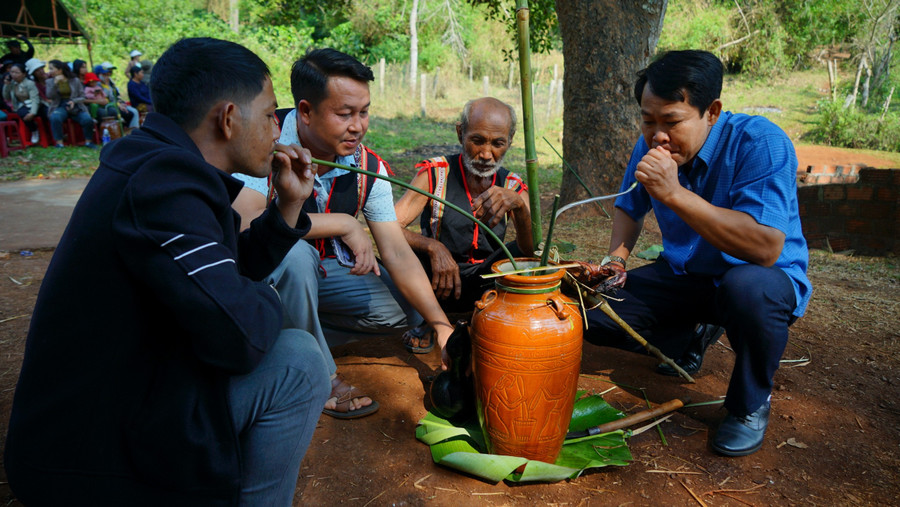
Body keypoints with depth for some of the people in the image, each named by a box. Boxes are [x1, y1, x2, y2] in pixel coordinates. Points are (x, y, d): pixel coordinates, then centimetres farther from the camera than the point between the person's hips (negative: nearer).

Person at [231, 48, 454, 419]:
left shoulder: (368, 168, -11)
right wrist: (342, 224, -35)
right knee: (295, 253, -37)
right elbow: (242, 222, -41)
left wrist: (442, 325, -19)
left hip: (324, 271, 5)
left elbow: (397, 253, -12)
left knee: (409, 309, -7)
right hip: (263, 272, -5)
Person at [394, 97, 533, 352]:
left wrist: (518, 205, -40)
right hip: (436, 284, -2)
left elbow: (532, 249, -19)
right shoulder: (435, 173, -12)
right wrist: (433, 247, -42)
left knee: (533, 254, -20)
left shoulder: (512, 186, -4)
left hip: (483, 287, 2)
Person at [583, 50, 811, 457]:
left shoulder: (761, 144, -25)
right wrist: (616, 258, -8)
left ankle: (751, 404, -9)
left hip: (763, 278, -5)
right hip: (683, 277, 6)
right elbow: (629, 207, 12)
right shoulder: (651, 146, -7)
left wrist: (675, 193, -40)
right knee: (589, 310, -9)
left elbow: (767, 248, -37)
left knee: (750, 286, -41)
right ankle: (693, 338, 20)